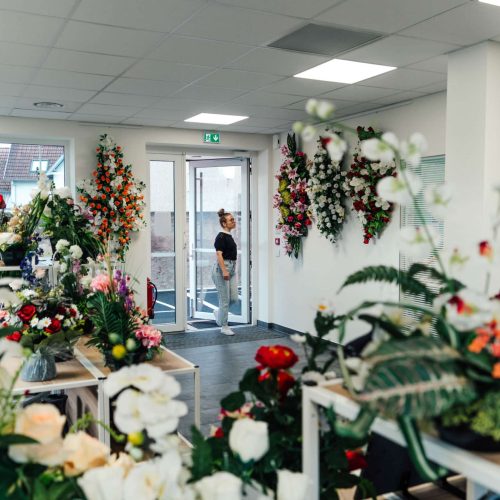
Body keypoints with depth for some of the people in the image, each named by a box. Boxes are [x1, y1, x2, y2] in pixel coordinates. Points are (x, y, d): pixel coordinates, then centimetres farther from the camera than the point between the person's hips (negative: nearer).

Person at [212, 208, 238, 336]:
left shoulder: (229, 236, 15)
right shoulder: (221, 237, -12)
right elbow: (219, 254, -20)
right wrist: (224, 271, -27)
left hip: (231, 269, 9)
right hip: (222, 268, -9)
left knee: (234, 298, 7)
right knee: (225, 300, -3)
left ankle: (218, 312, 31)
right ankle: (224, 327, 8)